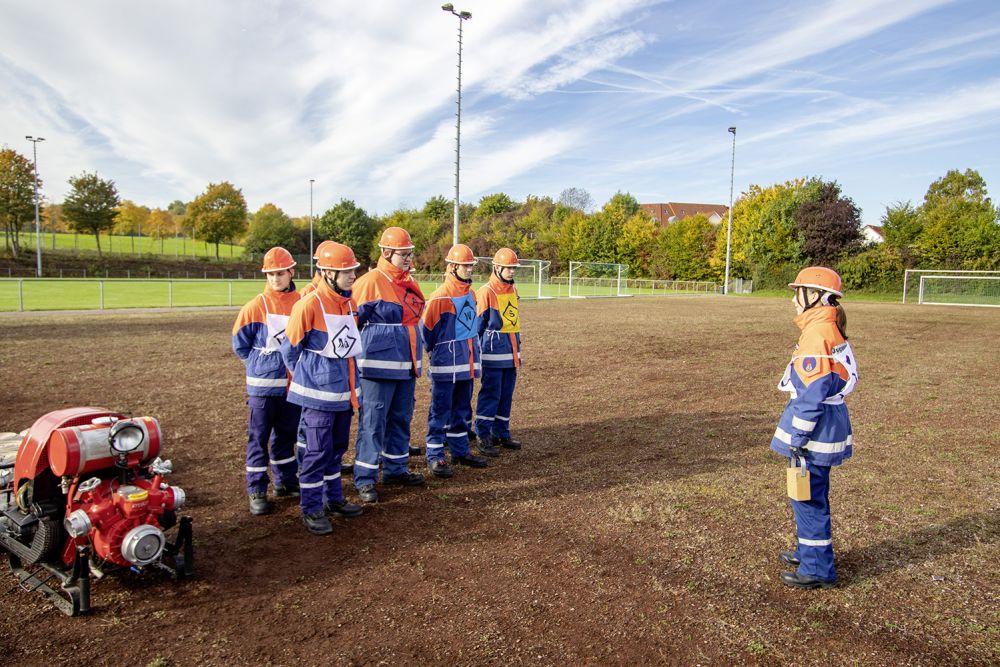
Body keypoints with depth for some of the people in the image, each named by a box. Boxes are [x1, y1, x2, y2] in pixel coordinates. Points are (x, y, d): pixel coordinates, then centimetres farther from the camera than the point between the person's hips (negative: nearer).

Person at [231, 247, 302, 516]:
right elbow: (240, 344, 2)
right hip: (263, 384, -3)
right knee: (258, 436, 4)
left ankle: (286, 480, 32)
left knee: (287, 433, 16)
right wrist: (260, 364, 2)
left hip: (293, 383, 3)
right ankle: (256, 490, 14)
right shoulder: (255, 307, -7)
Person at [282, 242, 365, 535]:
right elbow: (290, 349, -8)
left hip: (344, 391, 7)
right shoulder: (308, 305, -17)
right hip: (319, 393, -7)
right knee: (318, 451, 0)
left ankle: (334, 498, 32)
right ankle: (311, 509, 13)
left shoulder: (350, 304, 7)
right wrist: (307, 378, 2)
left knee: (337, 447, 18)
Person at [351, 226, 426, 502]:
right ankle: (364, 478, 7)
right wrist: (364, 349, -6)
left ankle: (395, 469, 29)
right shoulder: (371, 281, -12)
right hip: (379, 365, -8)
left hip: (406, 365, 8)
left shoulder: (409, 283, 13)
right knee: (373, 420, -3)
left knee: (401, 418, 15)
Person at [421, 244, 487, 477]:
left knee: (462, 410, 16)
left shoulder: (471, 295, 10)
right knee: (441, 412, 0)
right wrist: (436, 353, 1)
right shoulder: (440, 296, -14)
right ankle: (435, 456, 8)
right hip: (446, 365, -7)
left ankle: (460, 451, 27)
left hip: (468, 364, 7)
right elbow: (427, 329, -9)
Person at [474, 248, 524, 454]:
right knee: (490, 395, -3)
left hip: (511, 354, 7)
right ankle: (484, 438, 3)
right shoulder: (486, 292, -10)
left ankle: (501, 433, 22)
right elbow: (478, 325, -7)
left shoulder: (513, 290, 12)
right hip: (494, 353, -7)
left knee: (506, 396, 12)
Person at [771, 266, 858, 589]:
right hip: (828, 426, 10)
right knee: (812, 496, 22)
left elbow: (813, 393, -23)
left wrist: (797, 437, -19)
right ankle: (809, 551, 37)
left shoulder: (817, 333, -20)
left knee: (808, 498, 0)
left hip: (816, 428, -10)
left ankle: (817, 569, 11)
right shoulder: (830, 330, 12)